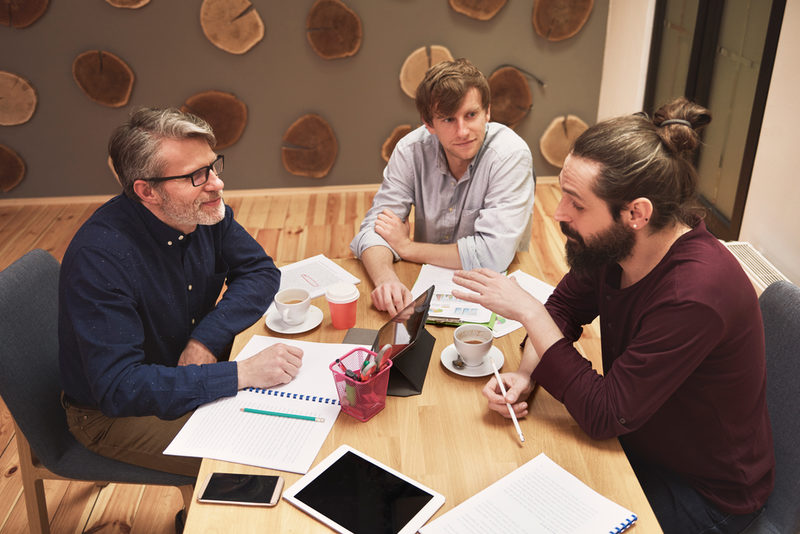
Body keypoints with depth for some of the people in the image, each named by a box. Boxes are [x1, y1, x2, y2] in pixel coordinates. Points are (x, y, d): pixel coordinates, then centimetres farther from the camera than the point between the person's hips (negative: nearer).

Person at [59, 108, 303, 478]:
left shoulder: (206, 211, -11)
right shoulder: (98, 257, -33)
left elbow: (260, 271, -4)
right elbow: (119, 388, -36)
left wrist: (206, 339, -21)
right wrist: (243, 373, -40)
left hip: (188, 372, 7)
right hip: (110, 413, -7)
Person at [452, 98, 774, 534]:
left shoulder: (696, 294, -36)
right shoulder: (614, 245, -14)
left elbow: (604, 415, -30)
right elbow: (565, 306, 2)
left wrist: (528, 312, -30)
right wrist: (525, 374, -17)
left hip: (704, 493, -6)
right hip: (638, 441, 6)